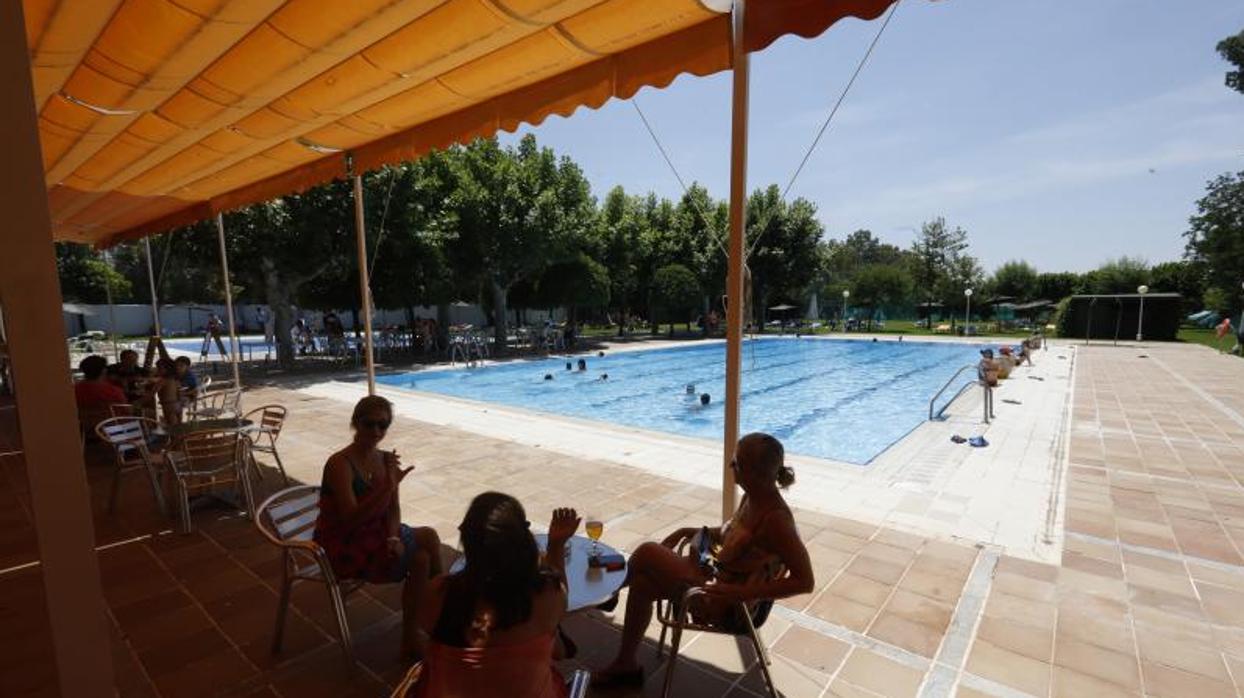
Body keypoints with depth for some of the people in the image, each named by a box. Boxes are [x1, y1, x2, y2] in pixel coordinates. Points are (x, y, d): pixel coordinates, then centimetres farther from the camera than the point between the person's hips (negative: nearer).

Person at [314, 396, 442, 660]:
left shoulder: (385, 459, 0)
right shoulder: (340, 464, -21)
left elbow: (393, 508, 3)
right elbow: (352, 519, -28)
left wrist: (393, 537, -16)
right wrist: (389, 485, -36)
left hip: (374, 533, 7)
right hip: (344, 546, -7)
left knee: (422, 557, -13)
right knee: (428, 539, -17)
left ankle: (411, 638, 6)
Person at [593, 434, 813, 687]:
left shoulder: (775, 519, -29)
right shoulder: (753, 496, -3)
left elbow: (805, 581, -28)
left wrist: (742, 593, -31)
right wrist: (698, 532, 0)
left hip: (730, 607, -8)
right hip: (718, 580, 8)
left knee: (647, 552, -8)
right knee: (642, 583, 5)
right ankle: (626, 664, 23)